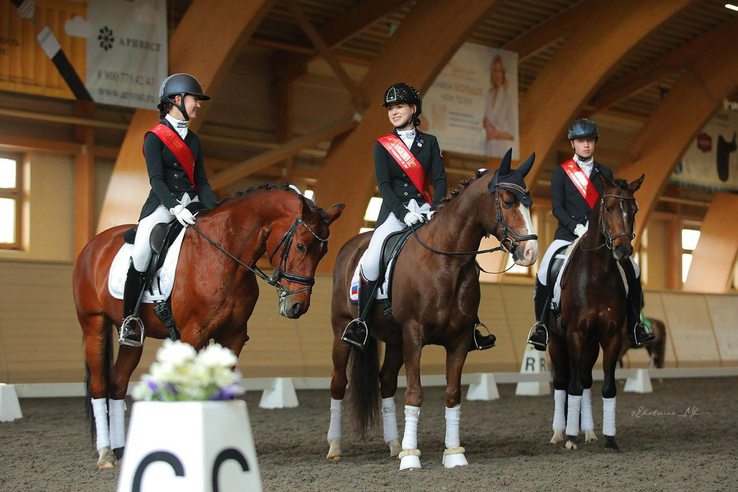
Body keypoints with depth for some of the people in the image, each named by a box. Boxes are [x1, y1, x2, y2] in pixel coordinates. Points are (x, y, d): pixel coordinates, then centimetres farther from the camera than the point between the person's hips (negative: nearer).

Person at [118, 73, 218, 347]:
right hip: (162, 204, -6)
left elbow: (201, 181, 15)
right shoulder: (154, 138, -1)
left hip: (191, 204, 6)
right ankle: (130, 319, -14)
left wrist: (214, 210, -1)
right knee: (141, 252, -26)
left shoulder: (193, 140, 17)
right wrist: (176, 208, -27)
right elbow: (156, 179, -12)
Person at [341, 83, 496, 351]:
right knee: (371, 260, -24)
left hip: (425, 210, 1)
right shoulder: (382, 145, 7)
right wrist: (403, 212, -18)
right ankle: (362, 323, -7)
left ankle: (469, 330, -6)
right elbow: (383, 184, -3)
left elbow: (440, 180, 3)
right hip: (394, 212, -1)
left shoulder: (429, 142, 11)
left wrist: (436, 210, -15)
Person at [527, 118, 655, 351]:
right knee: (545, 273, -22)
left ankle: (634, 325, 7)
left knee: (632, 270, -9)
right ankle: (541, 324, -1)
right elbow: (557, 207, -4)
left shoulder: (605, 173, 12)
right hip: (568, 233, -2)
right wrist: (577, 227, -17)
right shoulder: (561, 172, 4)